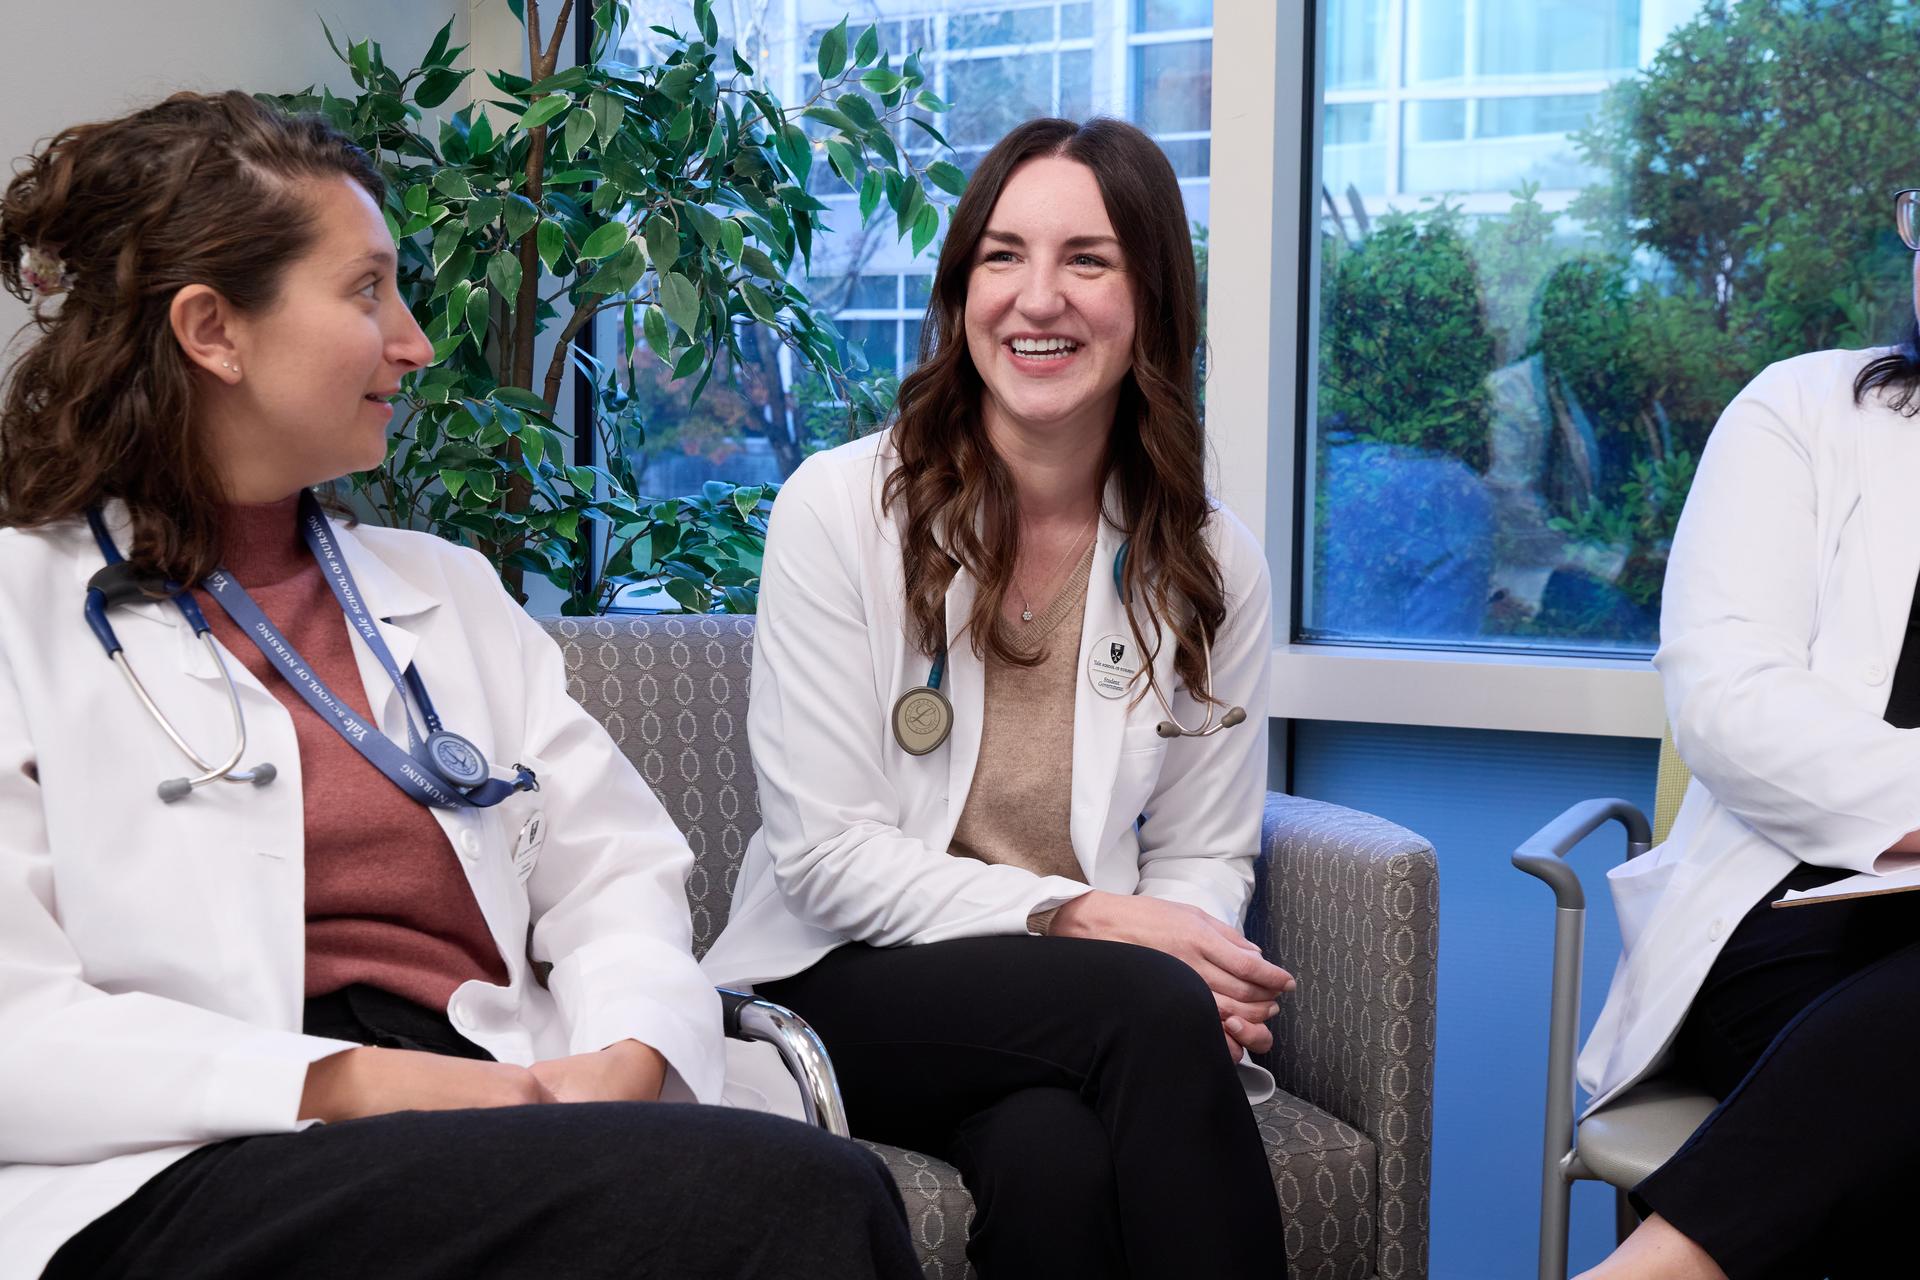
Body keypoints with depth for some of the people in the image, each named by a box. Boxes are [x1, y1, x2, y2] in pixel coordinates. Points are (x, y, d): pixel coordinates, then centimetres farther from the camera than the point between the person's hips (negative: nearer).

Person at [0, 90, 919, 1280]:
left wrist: (629, 1056, -5)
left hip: (501, 1119, 6)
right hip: (188, 1176, -5)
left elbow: (616, 870, 16)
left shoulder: (447, 588, 23)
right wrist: (346, 1087, -16)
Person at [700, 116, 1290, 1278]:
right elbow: (826, 854, -7)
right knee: (1153, 1006, -33)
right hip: (849, 986, -2)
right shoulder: (838, 508, -4)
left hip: (1096, 1014, 2)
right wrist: (1067, 916, -19)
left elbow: (1204, 855, 10)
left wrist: (1195, 962, -15)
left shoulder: (1213, 569, 6)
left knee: (1060, 1157, -35)